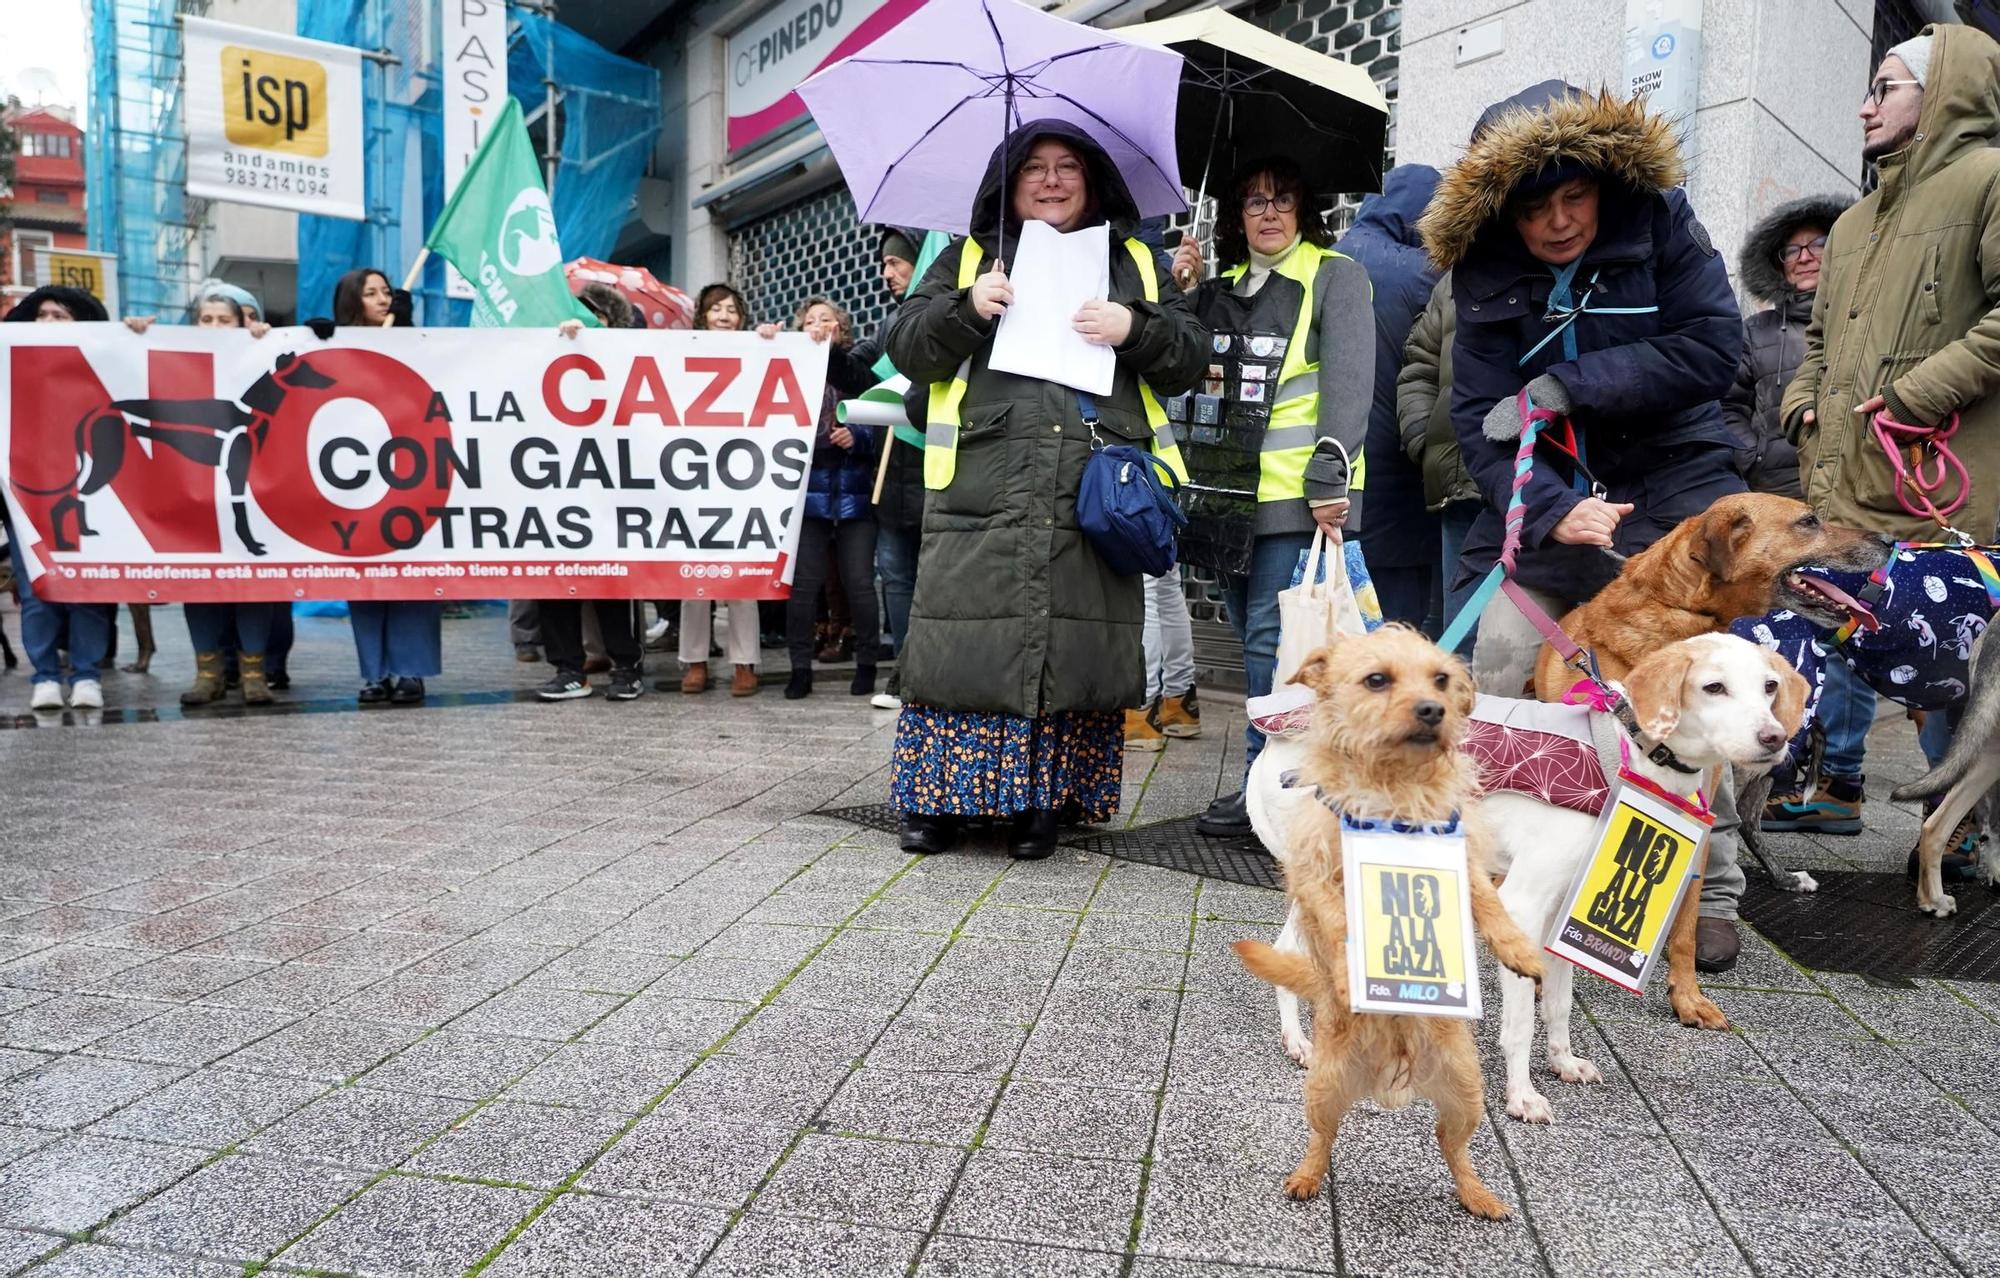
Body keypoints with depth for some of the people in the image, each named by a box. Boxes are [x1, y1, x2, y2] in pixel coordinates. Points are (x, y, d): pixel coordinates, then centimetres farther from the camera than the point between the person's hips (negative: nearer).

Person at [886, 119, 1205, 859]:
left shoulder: (1132, 264, 20)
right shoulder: (967, 258, 17)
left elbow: (1189, 359, 14)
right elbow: (907, 347, 8)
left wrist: (1136, 329, -6)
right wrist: (966, 307, -10)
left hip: (1097, 493, 1)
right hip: (984, 487, -1)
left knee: (1077, 646, -1)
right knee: (966, 640, -6)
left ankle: (1043, 801, 11)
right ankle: (938, 796, 7)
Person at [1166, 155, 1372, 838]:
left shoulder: (1335, 275, 2)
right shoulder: (1221, 286, 20)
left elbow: (1348, 383, -8)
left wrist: (1329, 477, -17)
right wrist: (1181, 291, 6)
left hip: (1296, 494, -7)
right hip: (1231, 489, 7)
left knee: (1271, 641, -9)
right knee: (1253, 638, 9)